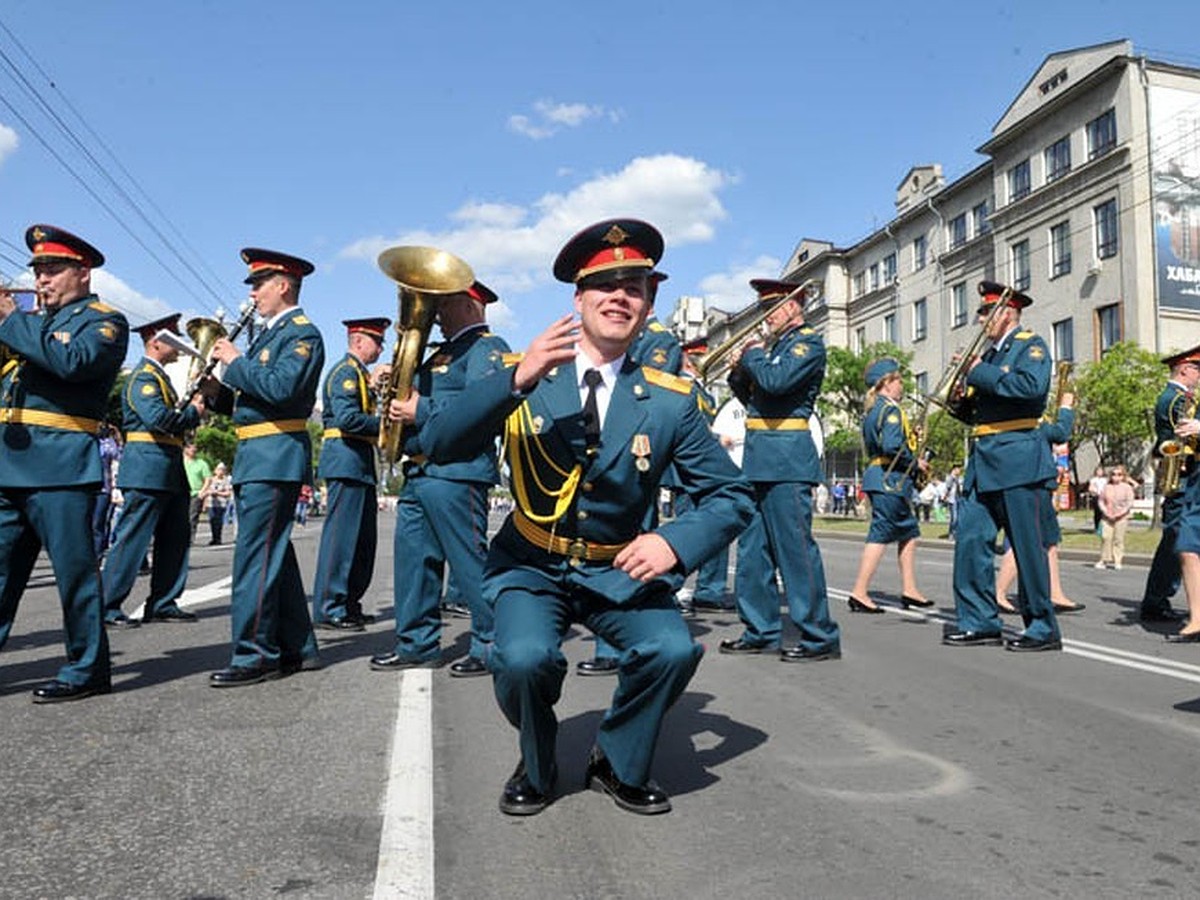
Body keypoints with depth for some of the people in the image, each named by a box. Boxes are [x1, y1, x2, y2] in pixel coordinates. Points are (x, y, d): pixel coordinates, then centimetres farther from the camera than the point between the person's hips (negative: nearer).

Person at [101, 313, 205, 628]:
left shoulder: (160, 377, 21)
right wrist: (193, 411, -9)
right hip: (147, 469, -10)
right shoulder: (143, 376, -10)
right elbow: (158, 419, -24)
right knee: (131, 539, -6)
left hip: (169, 471, 10)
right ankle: (106, 608, 1)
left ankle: (162, 604, 17)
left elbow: (172, 419, 19)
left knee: (176, 538, 10)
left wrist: (198, 400, 5)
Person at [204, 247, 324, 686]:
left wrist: (236, 361, -12)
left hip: (276, 457, -10)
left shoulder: (303, 334, -7)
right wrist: (218, 390, 5)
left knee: (255, 553, -10)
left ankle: (254, 654, -4)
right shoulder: (268, 334, 22)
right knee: (273, 553, 11)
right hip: (255, 456, 10)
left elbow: (280, 388, -23)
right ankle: (296, 647, 19)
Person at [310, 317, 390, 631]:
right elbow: (348, 419, -20)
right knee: (341, 534, -8)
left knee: (364, 537, 12)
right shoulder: (346, 371, -8)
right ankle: (328, 610, -3)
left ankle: (349, 603, 20)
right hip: (346, 460, -10)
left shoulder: (360, 374, 22)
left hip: (360, 463, 10)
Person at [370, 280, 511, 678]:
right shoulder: (443, 353, 26)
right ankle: (417, 644, 21)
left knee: (470, 562, -5)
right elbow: (418, 398, 28)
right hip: (419, 472, 10)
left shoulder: (488, 348, -4)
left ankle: (491, 646, 5)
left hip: (456, 472, -10)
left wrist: (419, 410, -17)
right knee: (413, 558, 11)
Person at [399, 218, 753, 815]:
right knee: (523, 658, -28)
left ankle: (619, 766, 8)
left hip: (620, 571, 1)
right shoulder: (522, 378, -5)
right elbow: (435, 445, -18)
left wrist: (674, 541, -23)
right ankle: (536, 768, 8)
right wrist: (518, 378, -32)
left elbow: (732, 497, -2)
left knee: (673, 650, -25)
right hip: (531, 566, -1)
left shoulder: (670, 401, -4)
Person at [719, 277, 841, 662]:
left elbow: (776, 381, -21)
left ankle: (820, 637, 1)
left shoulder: (809, 342, -5)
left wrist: (753, 355, -4)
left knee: (795, 547, -7)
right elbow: (754, 396, 23)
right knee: (753, 548, 10)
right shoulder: (779, 345, 21)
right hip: (759, 458, 9)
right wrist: (739, 371, 6)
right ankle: (761, 630, 19)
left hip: (786, 457, -9)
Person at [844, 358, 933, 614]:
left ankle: (909, 590, 19)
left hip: (879, 477, 10)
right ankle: (859, 593, -7)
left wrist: (909, 436, 15)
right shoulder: (891, 409, -12)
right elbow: (892, 446, -24)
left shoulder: (873, 410, 17)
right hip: (889, 480, -10)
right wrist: (915, 462, -11)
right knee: (880, 534, -8)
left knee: (909, 532, 16)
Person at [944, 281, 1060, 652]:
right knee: (970, 540, 2)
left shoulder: (1031, 346, -1)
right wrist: (962, 399, 1)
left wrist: (980, 373, -14)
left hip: (1018, 458, -8)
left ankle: (1043, 628, 8)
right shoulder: (989, 354, 21)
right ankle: (979, 622, 10)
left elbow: (1032, 386, -22)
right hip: (983, 462, 8)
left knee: (1028, 546, -3)